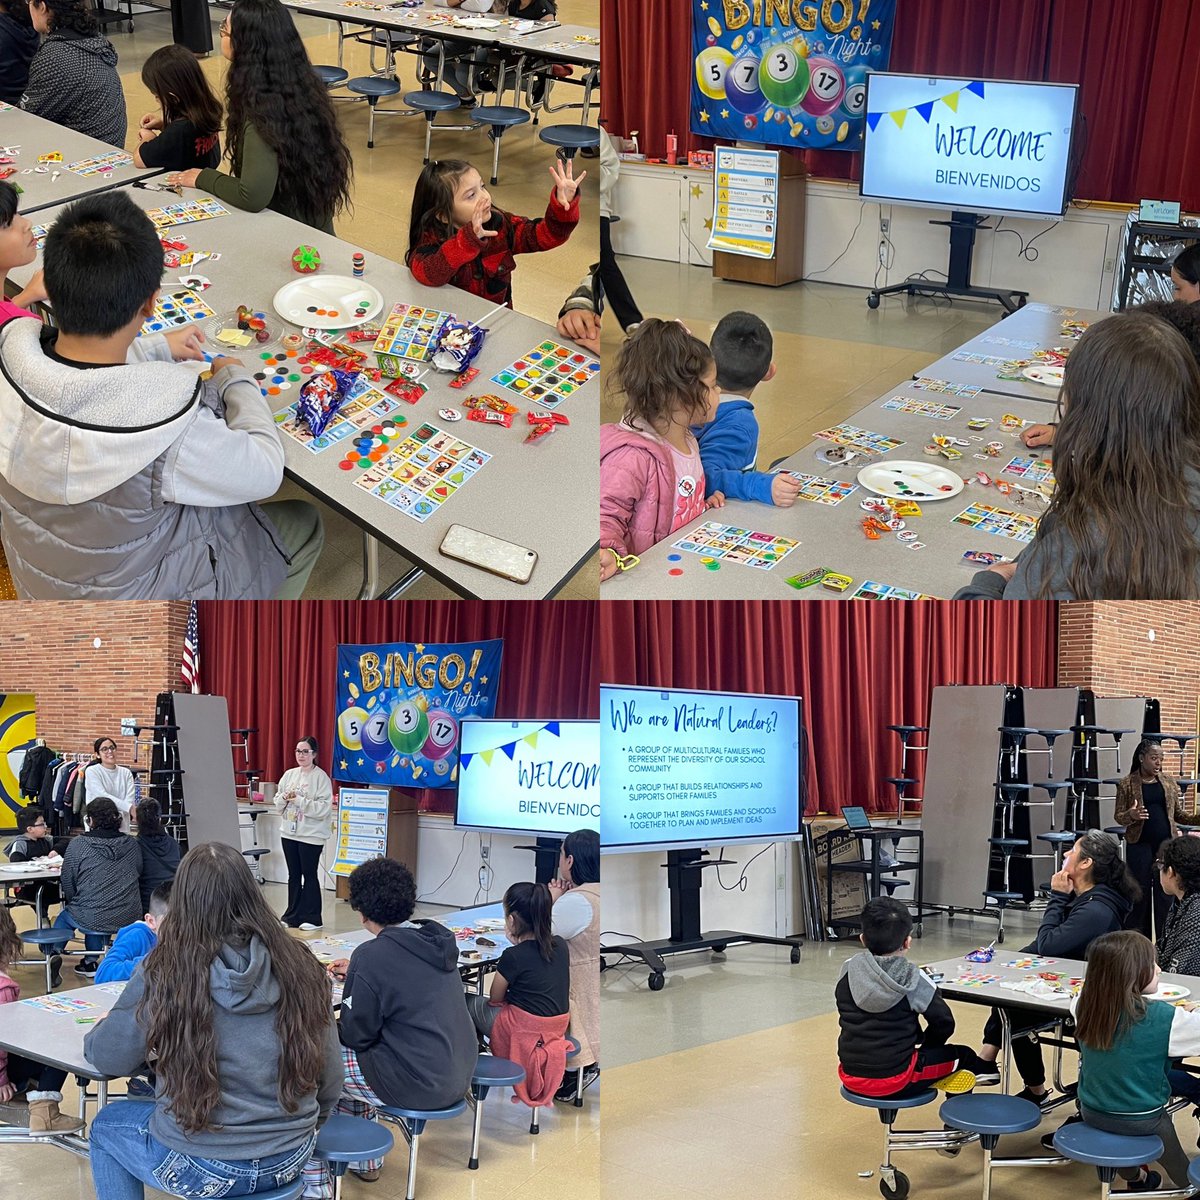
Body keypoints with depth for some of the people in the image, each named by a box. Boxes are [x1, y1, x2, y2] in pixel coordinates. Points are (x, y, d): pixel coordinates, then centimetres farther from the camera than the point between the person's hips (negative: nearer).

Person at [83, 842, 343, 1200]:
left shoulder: (163, 973, -15)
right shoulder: (300, 965, -7)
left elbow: (108, 1059, -4)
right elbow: (330, 1079, 1)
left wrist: (99, 1030, 19)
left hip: (204, 1168, -4)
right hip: (292, 1158, 4)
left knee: (106, 1126, 28)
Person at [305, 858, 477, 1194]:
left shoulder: (372, 955, -19)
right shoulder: (437, 940, 5)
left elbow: (357, 1036, -13)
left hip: (418, 1085, -8)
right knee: (353, 1057, 28)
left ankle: (314, 1183, 11)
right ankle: (364, 1160, 37)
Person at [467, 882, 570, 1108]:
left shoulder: (513, 957, -16)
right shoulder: (560, 946, 1)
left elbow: (494, 999, -2)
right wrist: (518, 944, 17)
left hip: (524, 1032, -7)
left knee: (469, 1003, 15)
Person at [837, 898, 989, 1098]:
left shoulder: (847, 973, -2)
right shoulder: (914, 981, -13)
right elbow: (944, 1023, -3)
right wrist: (925, 1047, 19)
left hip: (850, 1079, 5)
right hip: (896, 1082, -5)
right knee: (964, 1056, 18)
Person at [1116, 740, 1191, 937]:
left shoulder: (1169, 782, 8)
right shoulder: (1127, 784, 0)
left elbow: (1179, 814, 12)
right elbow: (1118, 817, 0)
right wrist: (1131, 815, -22)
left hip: (1166, 842, 2)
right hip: (1140, 845, -2)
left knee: (1165, 891, 2)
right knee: (1140, 892, 0)